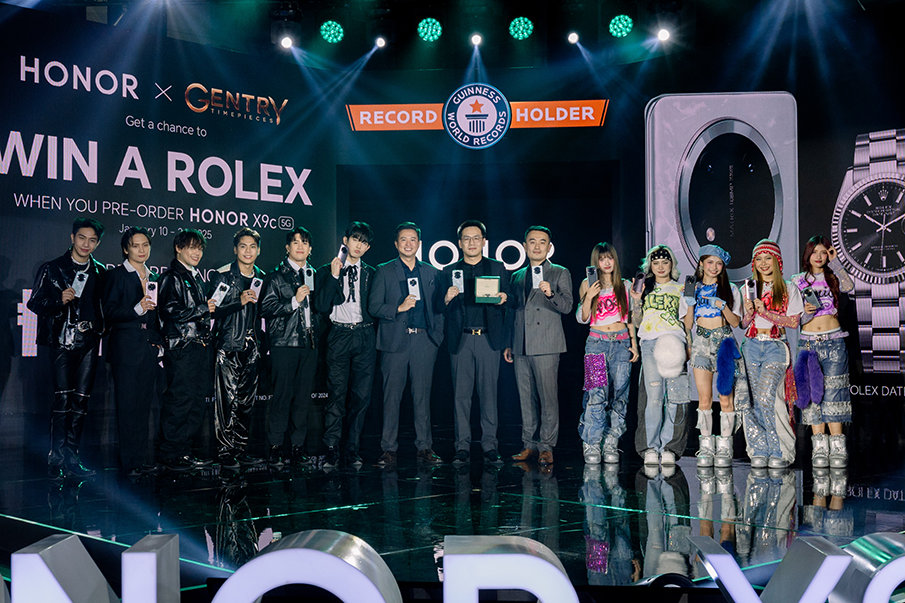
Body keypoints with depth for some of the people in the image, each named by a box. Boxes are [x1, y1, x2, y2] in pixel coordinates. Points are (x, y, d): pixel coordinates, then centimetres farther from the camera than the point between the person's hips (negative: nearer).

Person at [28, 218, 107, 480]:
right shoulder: (52, 269, 4)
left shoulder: (100, 272, 12)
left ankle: (71, 458, 8)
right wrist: (59, 301, -15)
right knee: (63, 397, -10)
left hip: (89, 342, 3)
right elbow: (34, 303, 3)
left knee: (81, 400, 2)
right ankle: (56, 459, -3)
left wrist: (100, 326, 1)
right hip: (62, 341, -3)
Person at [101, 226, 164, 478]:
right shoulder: (116, 276, 1)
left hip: (150, 349, 5)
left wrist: (159, 344, 11)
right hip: (126, 348, -5)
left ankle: (141, 457, 12)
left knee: (144, 404, 7)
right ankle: (130, 461, 1)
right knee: (127, 404, -4)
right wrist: (137, 309, -20)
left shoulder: (154, 278, 17)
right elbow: (109, 313, -7)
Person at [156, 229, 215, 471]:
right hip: (181, 348, -8)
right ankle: (171, 454, 1)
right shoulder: (171, 278, -5)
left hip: (200, 346, 8)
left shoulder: (196, 276, 21)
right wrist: (204, 309, -10)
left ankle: (184, 449, 15)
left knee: (196, 401, 8)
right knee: (179, 399, -7)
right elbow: (171, 312, -16)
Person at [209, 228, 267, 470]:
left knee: (247, 402, 7)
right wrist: (239, 302, -18)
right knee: (227, 401, -7)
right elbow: (212, 310, -8)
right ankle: (225, 453, -1)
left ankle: (241, 451, 14)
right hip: (228, 347, -5)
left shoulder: (262, 278, 13)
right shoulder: (222, 275, -2)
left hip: (252, 347, 5)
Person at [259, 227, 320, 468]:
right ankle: (275, 448, 4)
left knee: (303, 397, 4)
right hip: (284, 343, -4)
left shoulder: (313, 274, 17)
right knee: (282, 396, -5)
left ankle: (298, 446, 12)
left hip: (309, 343, 4)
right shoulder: (275, 276, 3)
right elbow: (266, 308, -5)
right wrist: (294, 301, -12)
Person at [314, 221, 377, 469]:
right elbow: (321, 306, -4)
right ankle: (331, 448, 0)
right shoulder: (327, 271, 9)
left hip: (365, 336, 2)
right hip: (339, 335, -2)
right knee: (337, 394, -6)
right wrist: (334, 276, -8)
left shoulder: (371, 273, 15)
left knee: (361, 395, 1)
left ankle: (352, 449, 9)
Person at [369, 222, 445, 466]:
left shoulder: (431, 272, 14)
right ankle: (389, 449, 6)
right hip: (395, 340, -2)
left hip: (424, 340, 2)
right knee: (392, 396, 0)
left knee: (422, 395, 4)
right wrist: (399, 308, -12)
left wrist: (437, 335, 5)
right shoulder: (384, 271, 7)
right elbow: (373, 307, 1)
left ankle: (424, 447, 11)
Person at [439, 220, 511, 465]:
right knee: (461, 394, 1)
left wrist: (504, 298, -12)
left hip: (488, 338, -1)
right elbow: (442, 310, 9)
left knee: (489, 393, 0)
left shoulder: (498, 268, 11)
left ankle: (490, 446, 7)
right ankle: (462, 446, 8)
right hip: (460, 340, 1)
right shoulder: (449, 272, 12)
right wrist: (447, 300, -12)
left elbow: (509, 303, 10)